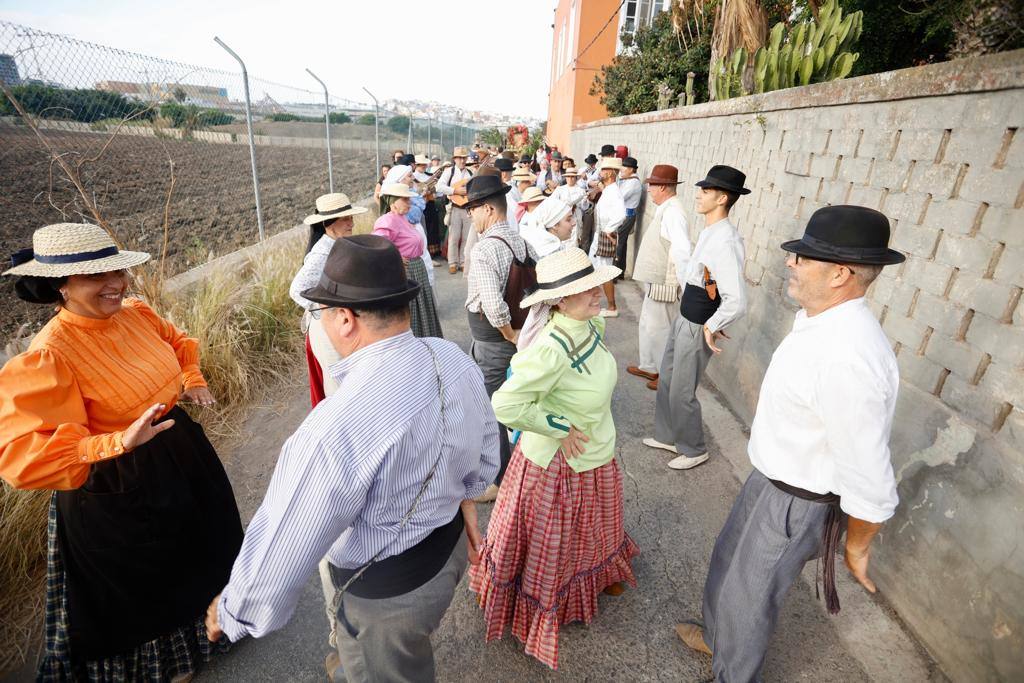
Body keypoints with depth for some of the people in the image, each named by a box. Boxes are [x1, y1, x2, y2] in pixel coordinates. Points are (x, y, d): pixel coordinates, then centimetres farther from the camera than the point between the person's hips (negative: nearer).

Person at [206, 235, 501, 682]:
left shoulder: (336, 430, -37)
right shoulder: (454, 358, -14)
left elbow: (284, 543, -24)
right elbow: (485, 443, 2)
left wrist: (234, 612, -4)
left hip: (387, 591, -7)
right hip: (451, 543, 7)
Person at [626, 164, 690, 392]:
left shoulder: (672, 213, -21)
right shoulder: (665, 210, 10)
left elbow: (682, 253, -27)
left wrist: (687, 289, -27)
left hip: (663, 285, -10)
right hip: (654, 281, 10)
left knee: (660, 330, 3)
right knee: (648, 326, 20)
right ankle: (649, 367, 36)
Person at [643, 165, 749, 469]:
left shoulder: (725, 241, -27)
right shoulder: (709, 232, 3)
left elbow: (736, 302, -33)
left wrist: (711, 327, -19)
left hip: (697, 329, -9)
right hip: (684, 320, 9)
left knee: (681, 393, 6)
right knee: (666, 381, 21)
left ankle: (694, 450, 30)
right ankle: (668, 436, 41)